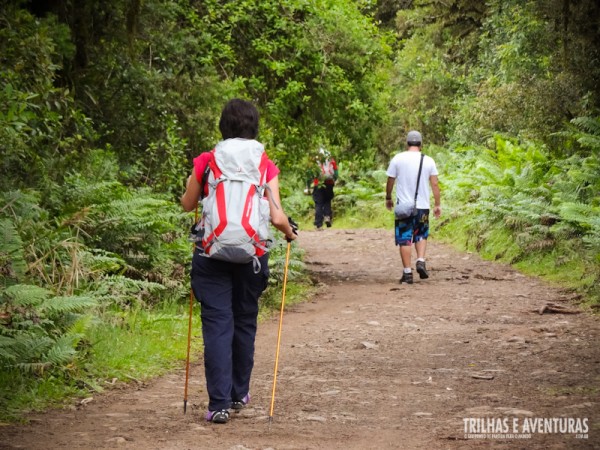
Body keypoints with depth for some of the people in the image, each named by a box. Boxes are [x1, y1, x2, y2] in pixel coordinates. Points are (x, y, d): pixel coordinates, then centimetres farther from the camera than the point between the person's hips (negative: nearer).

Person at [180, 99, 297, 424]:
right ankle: (239, 393, 30)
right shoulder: (265, 165, -3)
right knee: (245, 322, 17)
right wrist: (289, 232, 13)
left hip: (211, 253, -1)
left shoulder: (206, 162, -3)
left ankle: (219, 403, -9)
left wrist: (191, 184, 30)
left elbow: (188, 205, 9)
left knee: (217, 324, -2)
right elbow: (276, 217, -8)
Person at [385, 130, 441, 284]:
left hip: (403, 205, -2)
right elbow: (435, 184, 1)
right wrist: (437, 204, 9)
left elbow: (390, 181, 3)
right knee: (421, 236, 20)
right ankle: (421, 261, -1)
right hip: (422, 206, 2)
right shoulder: (428, 161, 0)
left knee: (405, 239, 2)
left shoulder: (398, 159, -3)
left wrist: (388, 198, 18)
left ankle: (407, 273, -1)